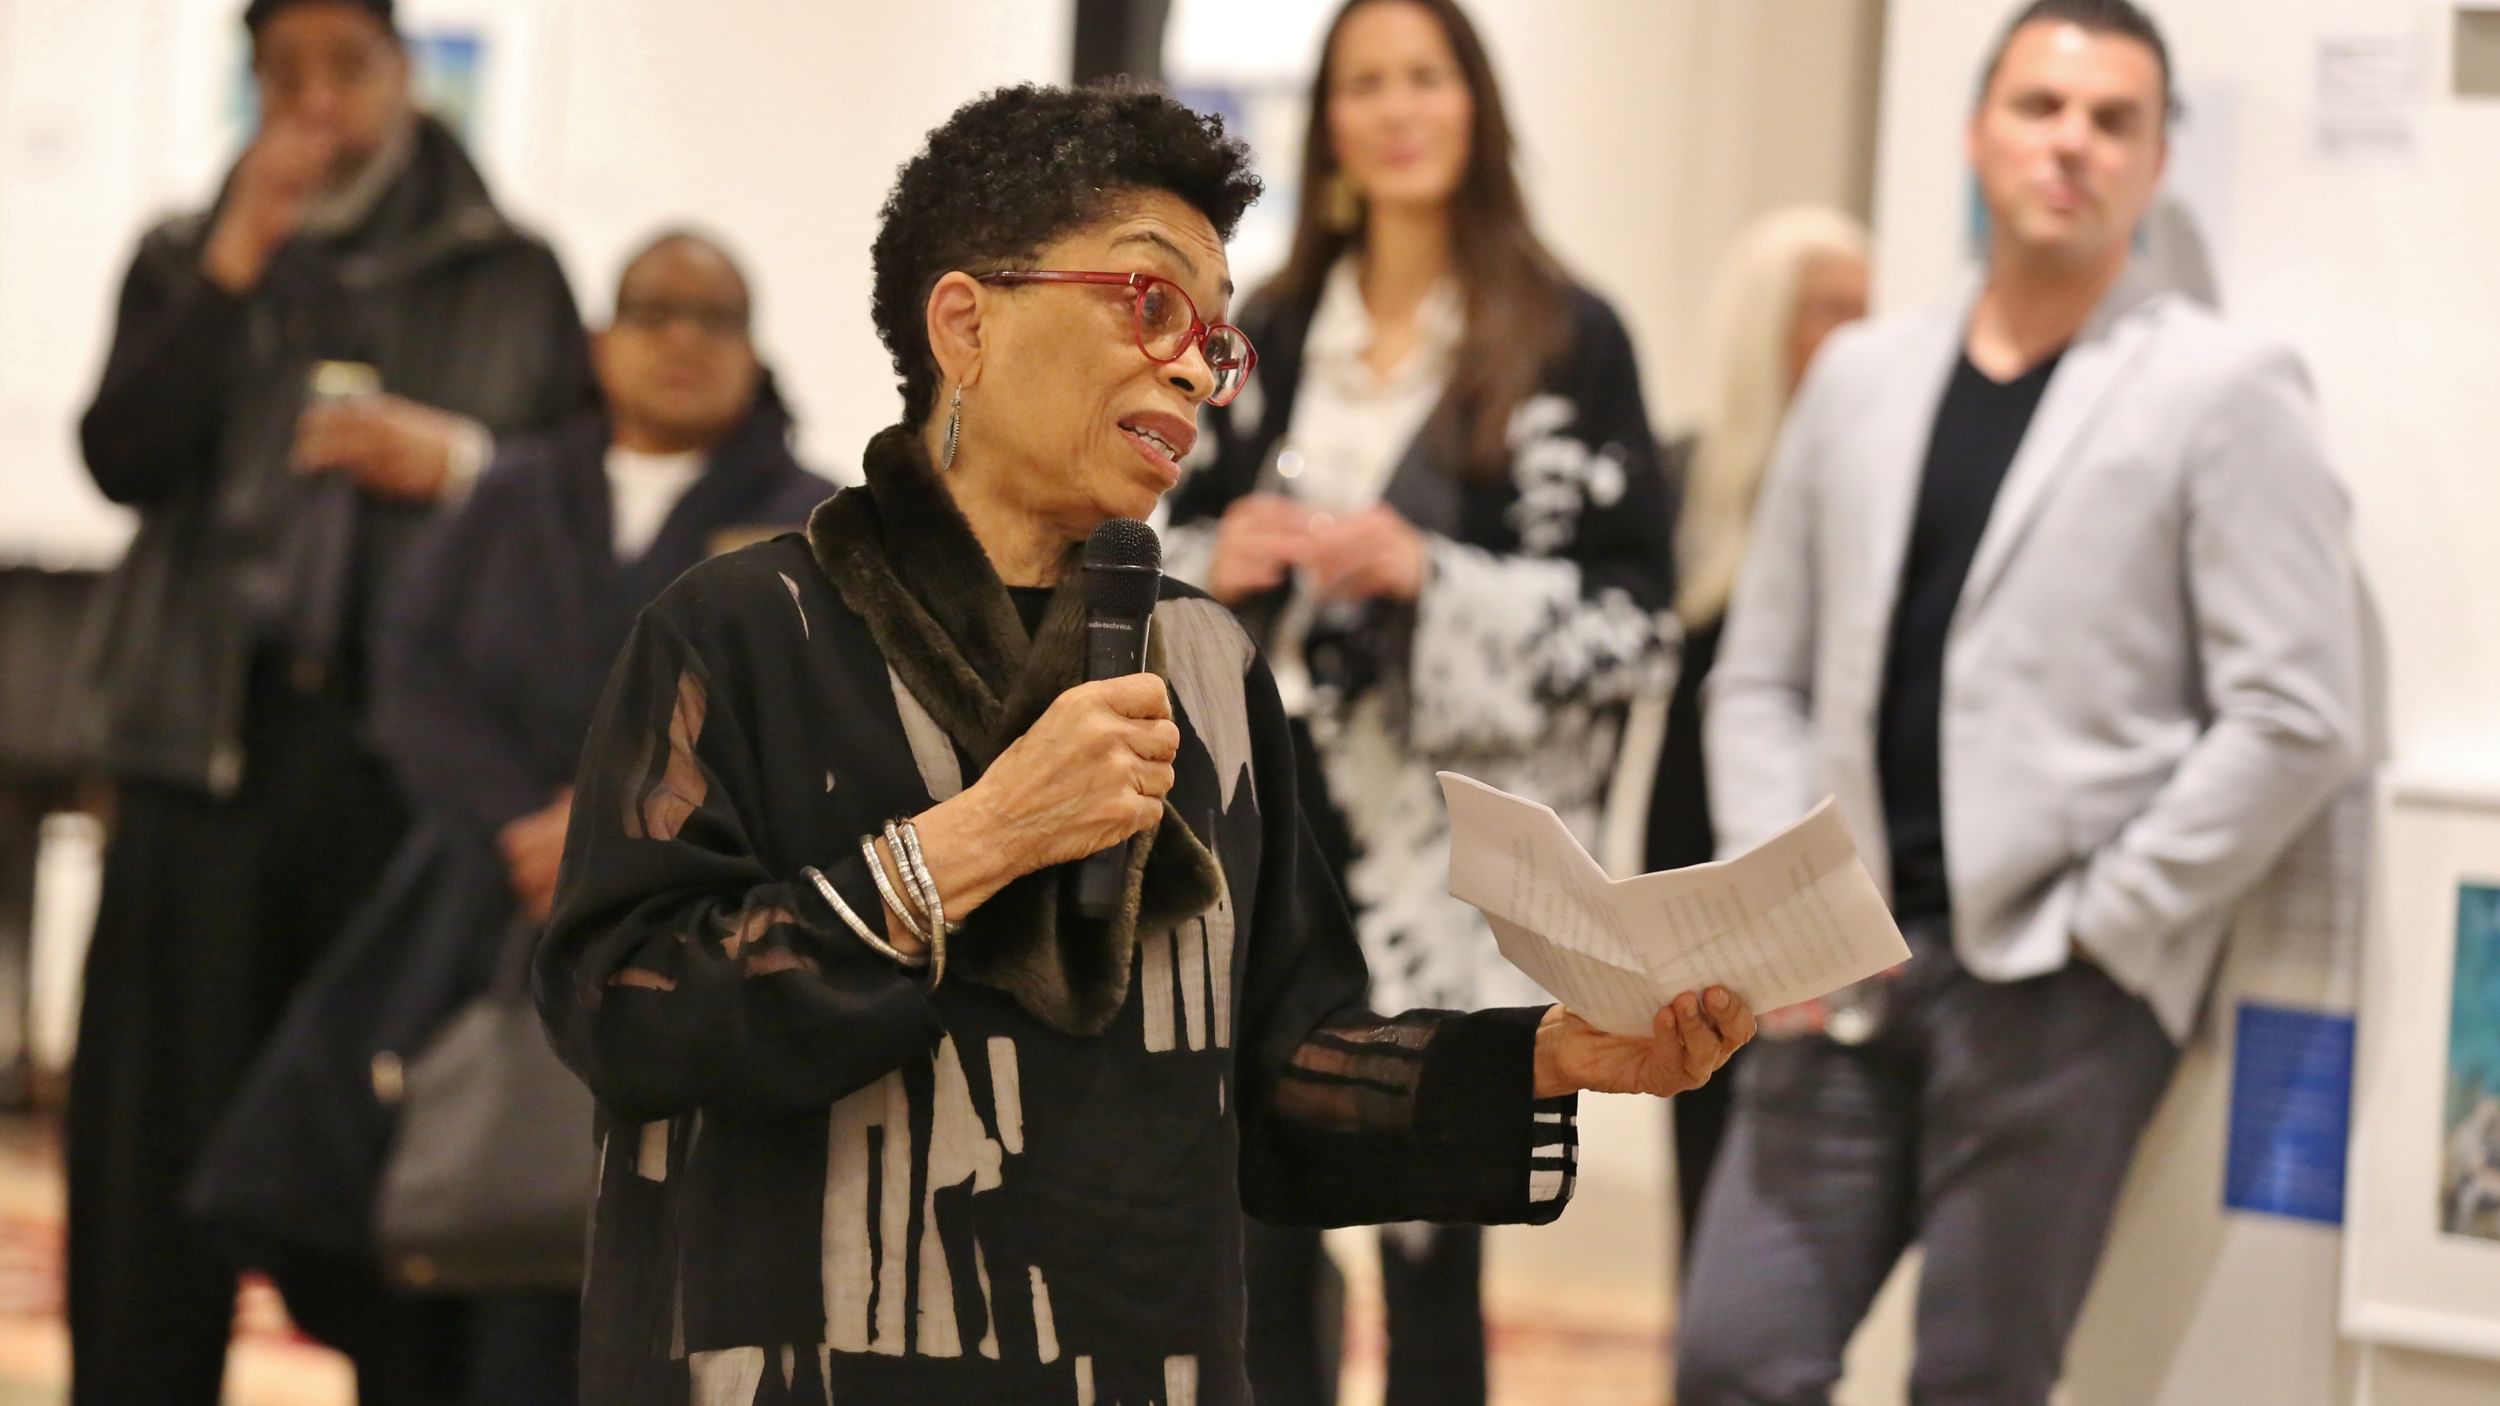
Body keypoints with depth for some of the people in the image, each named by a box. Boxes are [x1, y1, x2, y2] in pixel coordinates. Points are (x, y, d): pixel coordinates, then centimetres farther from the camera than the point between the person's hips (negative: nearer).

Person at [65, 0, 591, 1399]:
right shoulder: (186, 264, 15)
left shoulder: (513, 283, 11)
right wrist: (232, 271, -8)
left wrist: (460, 461, -9)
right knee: (160, 1131, -1)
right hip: (208, 743, 1)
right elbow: (122, 454, -1)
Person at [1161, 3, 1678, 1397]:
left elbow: (1633, 620, -5)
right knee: (1259, 1254, 3)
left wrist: (1428, 578, -17)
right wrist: (1216, 566, -5)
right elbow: (1168, 565, 17)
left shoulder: (1569, 339, -3)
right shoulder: (1270, 332, 11)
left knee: (1432, 1256, 0)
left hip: (1458, 862, -4)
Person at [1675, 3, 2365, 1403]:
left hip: (2063, 982, -5)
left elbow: (2299, 716, -8)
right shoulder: (1861, 376, 14)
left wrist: (2105, 922, -9)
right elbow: (1763, 674, 16)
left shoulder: (2223, 391, -2)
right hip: (1846, 971, 5)